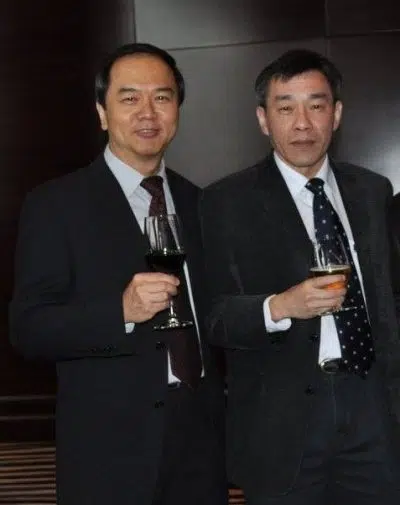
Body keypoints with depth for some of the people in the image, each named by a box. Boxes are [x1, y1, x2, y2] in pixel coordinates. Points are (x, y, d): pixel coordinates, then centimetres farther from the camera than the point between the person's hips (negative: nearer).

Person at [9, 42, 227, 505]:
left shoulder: (198, 203, 9)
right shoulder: (55, 203, -6)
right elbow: (28, 329, -12)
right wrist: (122, 311, -26)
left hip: (202, 438, 5)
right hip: (110, 450, -4)